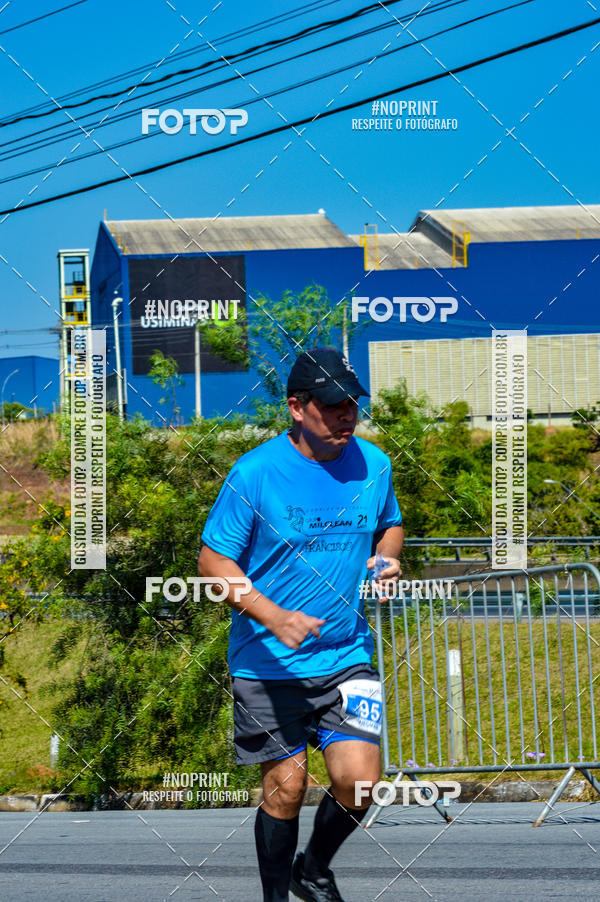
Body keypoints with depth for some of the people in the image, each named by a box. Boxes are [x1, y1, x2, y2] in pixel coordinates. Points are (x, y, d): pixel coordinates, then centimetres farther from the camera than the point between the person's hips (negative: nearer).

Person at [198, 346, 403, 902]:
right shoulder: (254, 473, -12)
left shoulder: (373, 464, 1)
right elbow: (213, 561, -8)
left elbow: (390, 526, 21)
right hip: (268, 663, -3)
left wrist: (386, 559, -3)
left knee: (358, 781, -10)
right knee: (285, 787, -1)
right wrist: (274, 617, -21)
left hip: (347, 657, 3)